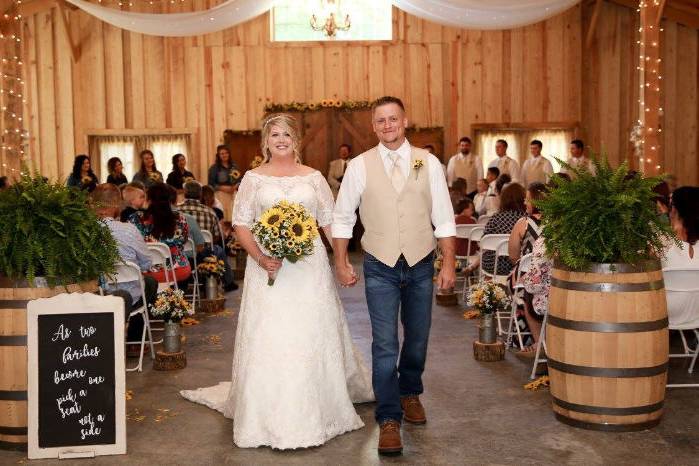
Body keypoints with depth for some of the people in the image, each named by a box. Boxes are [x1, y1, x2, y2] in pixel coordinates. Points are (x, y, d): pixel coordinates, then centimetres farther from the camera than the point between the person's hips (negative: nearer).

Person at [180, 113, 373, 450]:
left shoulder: (314, 177, 8)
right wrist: (261, 258, -14)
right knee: (267, 341, -1)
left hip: (310, 267, 1)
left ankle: (316, 412, 22)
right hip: (267, 268, -1)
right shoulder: (253, 178, 5)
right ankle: (266, 416, 12)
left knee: (313, 338, 5)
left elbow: (330, 223, 8)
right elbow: (241, 225, 1)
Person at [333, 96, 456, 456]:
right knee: (385, 344, -4)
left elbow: (443, 217, 1)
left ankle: (410, 394, 40)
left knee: (417, 338, 15)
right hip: (380, 267, -2)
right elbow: (342, 217, 4)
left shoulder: (428, 163, 0)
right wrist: (341, 263, 2)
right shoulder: (359, 166, -2)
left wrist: (449, 263, -3)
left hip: (421, 264, 2)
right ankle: (389, 420, 6)